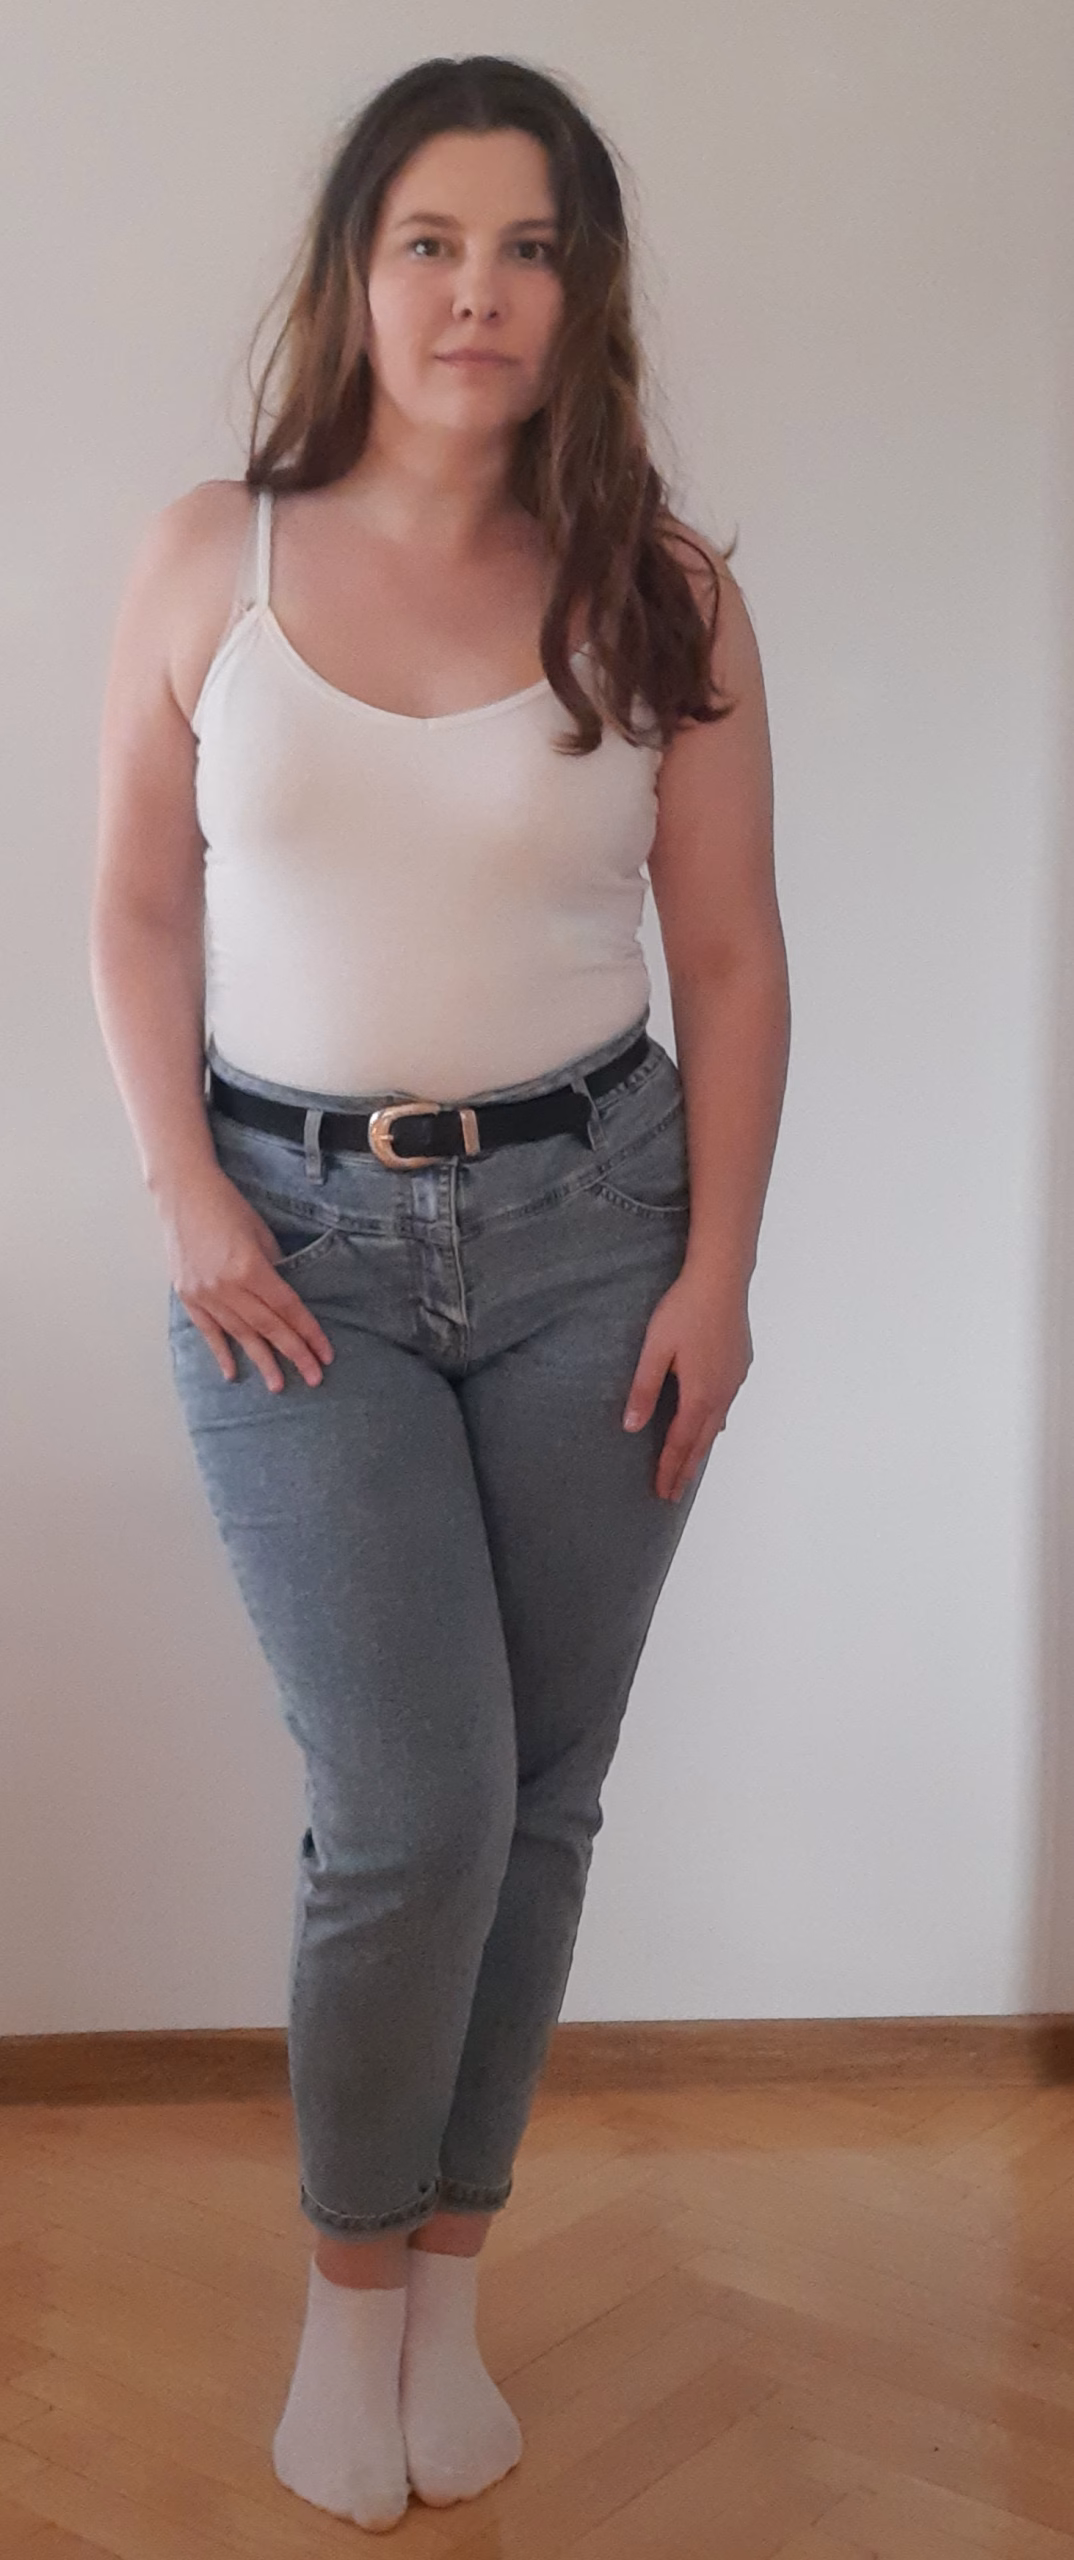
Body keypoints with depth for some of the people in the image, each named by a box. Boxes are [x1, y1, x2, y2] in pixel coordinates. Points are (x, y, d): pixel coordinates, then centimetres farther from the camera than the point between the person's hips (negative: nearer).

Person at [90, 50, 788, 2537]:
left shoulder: (660, 595, 0)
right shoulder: (210, 559, 0)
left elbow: (732, 959, 3)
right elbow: (141, 911, 5)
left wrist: (718, 1267, -3)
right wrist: (190, 1203, -5)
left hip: (587, 1229, 1)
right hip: (302, 1242, -1)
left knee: (541, 1795, 7)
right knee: (416, 1805, -7)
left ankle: (449, 2278, 27)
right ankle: (350, 2274, 19)